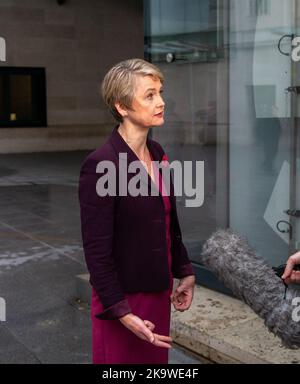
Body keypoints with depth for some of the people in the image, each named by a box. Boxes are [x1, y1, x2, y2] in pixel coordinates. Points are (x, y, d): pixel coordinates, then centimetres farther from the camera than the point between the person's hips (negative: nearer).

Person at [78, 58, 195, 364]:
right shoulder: (100, 165, -20)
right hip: (123, 298, -7)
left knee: (155, 359, 19)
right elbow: (96, 250, -19)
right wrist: (123, 313, -20)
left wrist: (184, 271, 9)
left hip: (159, 292, 7)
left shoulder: (156, 153, 4)